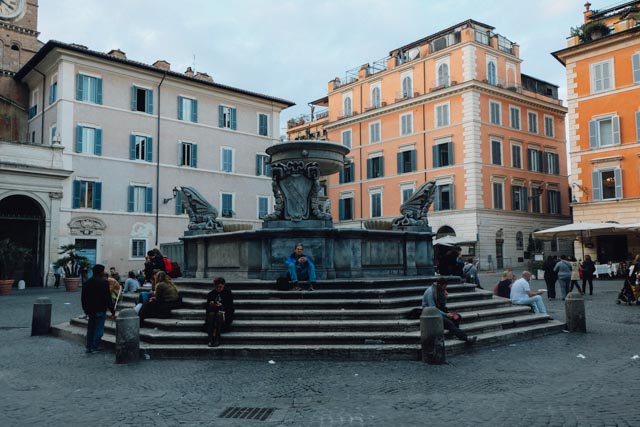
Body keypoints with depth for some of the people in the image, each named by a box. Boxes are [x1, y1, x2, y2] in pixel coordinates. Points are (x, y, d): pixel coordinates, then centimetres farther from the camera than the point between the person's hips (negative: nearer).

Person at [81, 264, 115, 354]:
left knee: (90, 329, 15)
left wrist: (85, 309, 25)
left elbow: (83, 297, 15)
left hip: (90, 309, 7)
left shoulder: (87, 282, 9)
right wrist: (112, 310, -11)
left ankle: (89, 347, 19)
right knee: (99, 329, 1)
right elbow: (108, 298, -16)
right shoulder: (103, 282, -14)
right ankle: (95, 347, 1)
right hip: (100, 310, -7)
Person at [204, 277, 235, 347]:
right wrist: (210, 305, -14)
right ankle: (210, 339, -41)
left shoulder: (228, 293, 3)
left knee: (219, 314, -35)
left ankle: (217, 339, -39)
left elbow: (230, 307, -3)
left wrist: (222, 305, -20)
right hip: (214, 312, 2)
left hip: (225, 314, -2)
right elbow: (207, 308, 8)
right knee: (211, 314, -32)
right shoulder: (210, 294, 11)